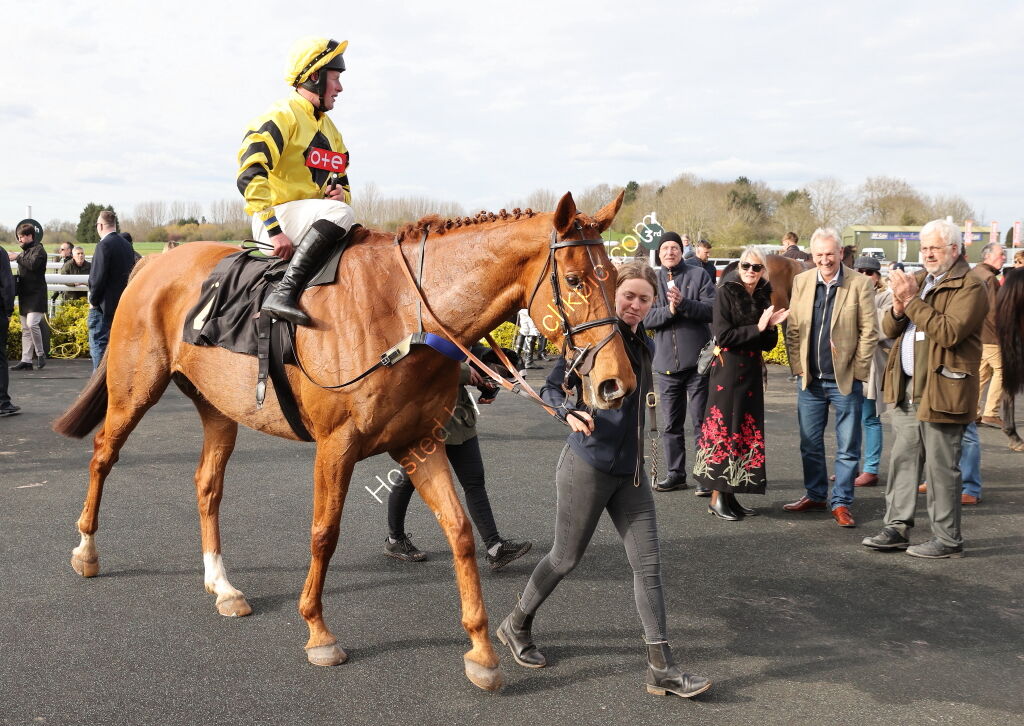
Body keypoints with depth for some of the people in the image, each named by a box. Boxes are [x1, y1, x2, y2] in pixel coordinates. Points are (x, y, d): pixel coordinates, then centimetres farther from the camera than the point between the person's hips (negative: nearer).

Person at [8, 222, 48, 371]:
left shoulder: (38, 250, -6)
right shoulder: (25, 251, 20)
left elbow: (33, 264, -24)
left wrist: (17, 257, -15)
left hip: (36, 294, -9)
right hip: (25, 295, 9)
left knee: (32, 324, -19)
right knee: (25, 329, 6)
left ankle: (40, 354, -4)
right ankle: (26, 360, 8)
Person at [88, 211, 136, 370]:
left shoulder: (104, 245, -15)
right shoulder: (127, 245, 10)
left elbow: (98, 277, -19)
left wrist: (93, 300, -8)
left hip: (104, 305, -8)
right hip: (122, 303, 8)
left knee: (99, 345, -3)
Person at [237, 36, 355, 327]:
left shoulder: (330, 130, 20)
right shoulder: (281, 117, -7)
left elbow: (342, 183, 27)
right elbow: (249, 177, -18)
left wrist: (341, 193, 1)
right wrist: (274, 230, -24)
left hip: (314, 220, 9)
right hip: (276, 216, -8)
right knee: (341, 214, -33)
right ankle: (283, 292, -37)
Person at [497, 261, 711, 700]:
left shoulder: (644, 345, 9)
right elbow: (551, 388, -14)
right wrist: (570, 412, -33)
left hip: (630, 471, 7)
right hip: (587, 466, -7)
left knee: (648, 564, 2)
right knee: (565, 558, 8)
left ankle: (661, 669, 6)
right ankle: (516, 626, 33)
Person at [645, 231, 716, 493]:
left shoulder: (699, 275, 1)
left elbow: (712, 310, -9)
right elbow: (645, 318, -2)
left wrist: (684, 303, -22)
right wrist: (669, 310, -17)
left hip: (697, 361, -3)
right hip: (666, 362, 3)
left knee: (701, 422, 1)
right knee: (671, 424, 11)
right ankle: (676, 473, 21)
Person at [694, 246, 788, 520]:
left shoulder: (763, 297, 10)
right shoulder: (726, 293, -6)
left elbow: (769, 344, 12)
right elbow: (723, 336, -15)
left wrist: (771, 327, -8)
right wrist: (757, 327, -15)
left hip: (751, 372, 6)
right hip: (727, 371, -6)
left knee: (747, 432, 7)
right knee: (724, 429, -5)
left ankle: (730, 494, 14)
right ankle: (717, 496, 2)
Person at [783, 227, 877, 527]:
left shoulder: (860, 284, -5)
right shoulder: (801, 282, 5)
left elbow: (869, 332, -5)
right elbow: (792, 328, 8)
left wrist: (857, 371, -8)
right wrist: (798, 366, 2)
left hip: (845, 380, -3)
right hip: (810, 379, 3)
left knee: (847, 447, 4)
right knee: (810, 444, 13)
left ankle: (841, 502, 14)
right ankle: (815, 495, 28)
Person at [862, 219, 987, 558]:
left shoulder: (970, 287, -9)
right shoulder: (920, 279, 16)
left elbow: (949, 332, -24)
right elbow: (889, 329, 14)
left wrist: (912, 301, -20)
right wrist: (898, 308, -7)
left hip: (941, 390, -8)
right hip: (907, 389, 8)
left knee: (941, 467, -1)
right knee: (902, 460, 12)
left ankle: (947, 539, 10)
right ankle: (897, 528, 21)